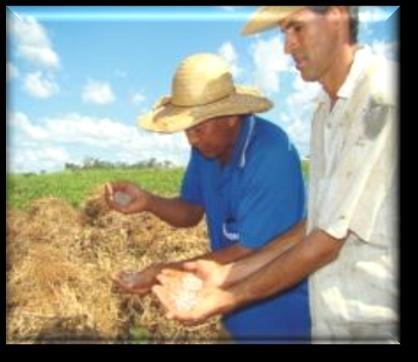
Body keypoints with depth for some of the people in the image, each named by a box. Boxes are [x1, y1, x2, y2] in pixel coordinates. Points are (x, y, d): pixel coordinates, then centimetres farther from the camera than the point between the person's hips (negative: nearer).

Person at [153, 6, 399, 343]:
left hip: (380, 320, -6)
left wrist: (231, 298, -13)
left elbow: (334, 237, -20)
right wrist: (226, 273, 1)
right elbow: (315, 225, 5)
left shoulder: (383, 97, -19)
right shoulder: (326, 111, 7)